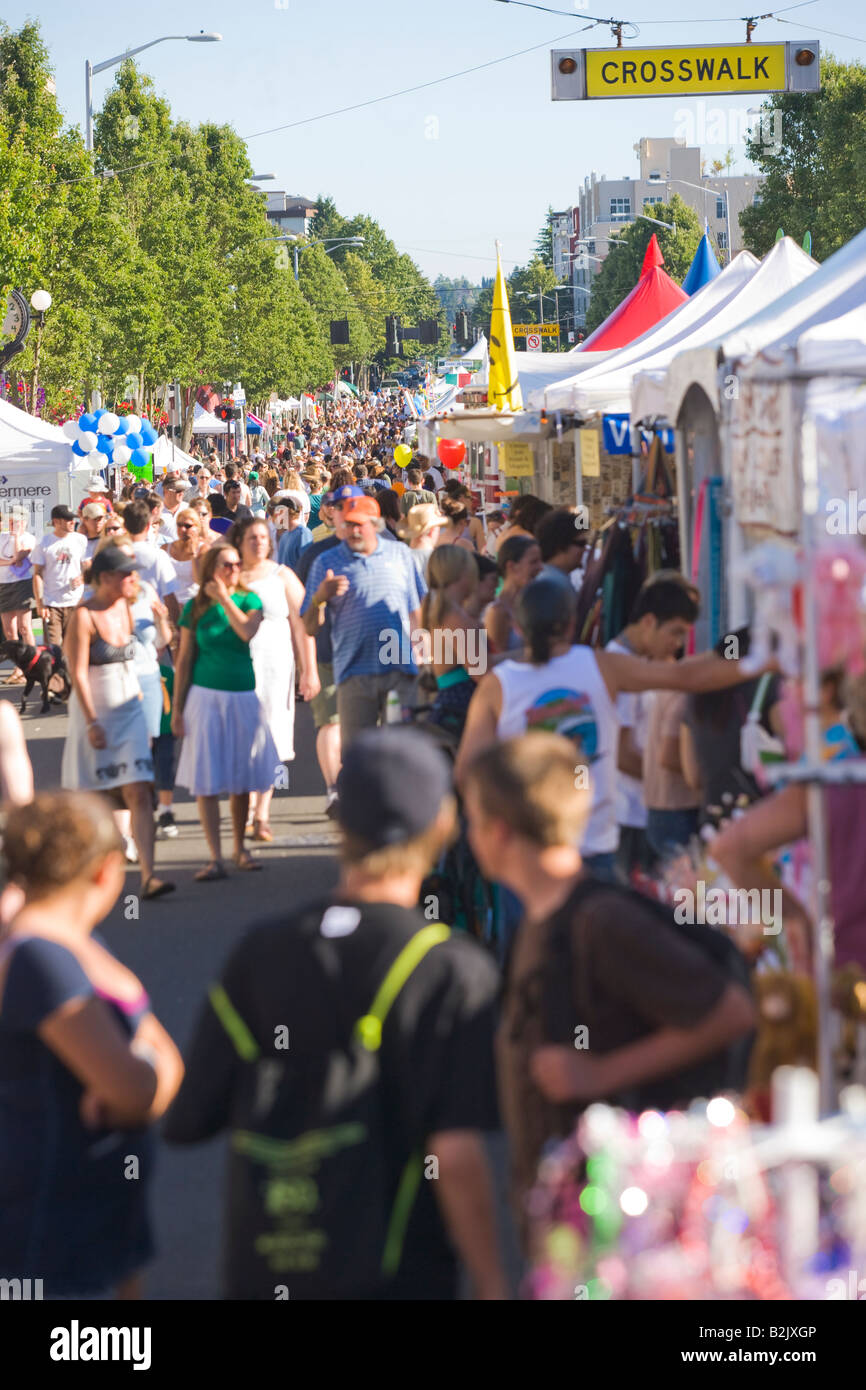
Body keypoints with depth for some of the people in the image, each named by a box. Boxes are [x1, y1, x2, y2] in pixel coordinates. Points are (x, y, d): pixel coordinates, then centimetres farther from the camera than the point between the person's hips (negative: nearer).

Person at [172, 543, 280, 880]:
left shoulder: (249, 600, 5)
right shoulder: (196, 608, 3)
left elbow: (247, 631, -17)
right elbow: (184, 660, 5)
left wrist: (225, 599, -11)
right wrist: (177, 708, 3)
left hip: (243, 697, 1)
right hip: (206, 697, -1)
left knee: (241, 778, 6)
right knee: (207, 781, -6)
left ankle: (240, 848, 22)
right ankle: (215, 857, -4)